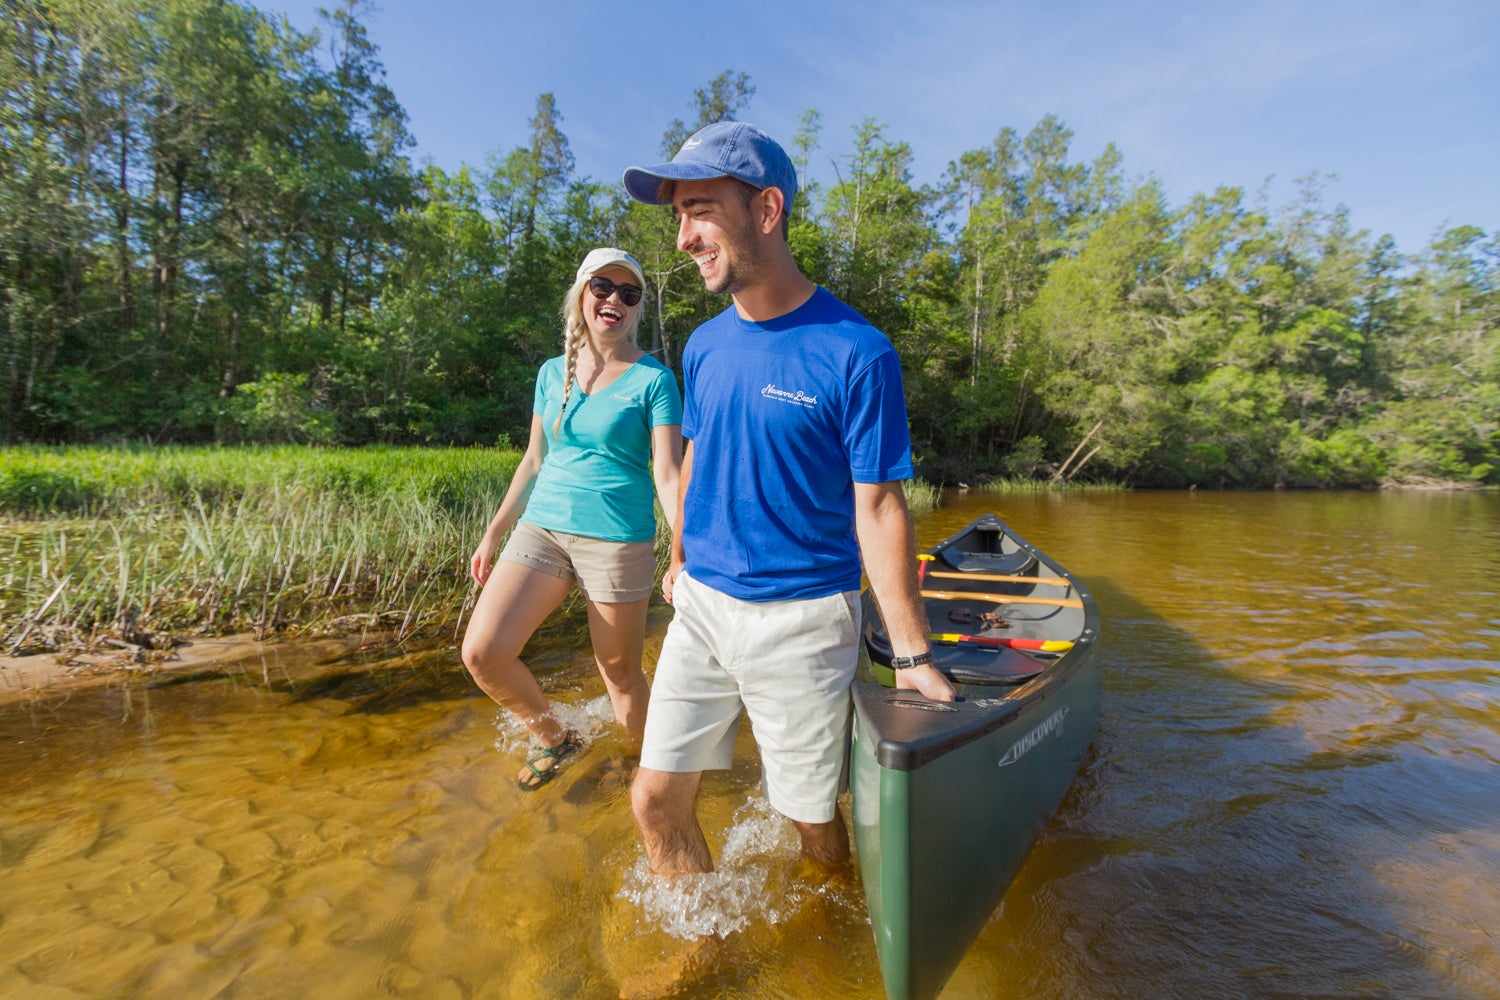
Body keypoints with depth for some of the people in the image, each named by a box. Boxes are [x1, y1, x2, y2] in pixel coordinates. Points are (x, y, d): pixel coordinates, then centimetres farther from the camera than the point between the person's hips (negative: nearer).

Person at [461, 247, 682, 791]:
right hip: (542, 527, 5)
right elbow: (534, 460, 17)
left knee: (620, 672, 5)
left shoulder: (654, 379, -4)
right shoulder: (553, 372, 11)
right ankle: (554, 739, 21)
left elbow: (668, 473, -10)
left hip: (617, 539, -4)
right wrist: (493, 533, 17)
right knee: (482, 652, -6)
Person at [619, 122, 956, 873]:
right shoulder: (704, 345, 3)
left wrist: (913, 657, -12)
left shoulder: (855, 352, -15)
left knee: (811, 817, 13)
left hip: (802, 619, -5)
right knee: (655, 801, 9)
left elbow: (878, 508, -14)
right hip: (701, 604, 5)